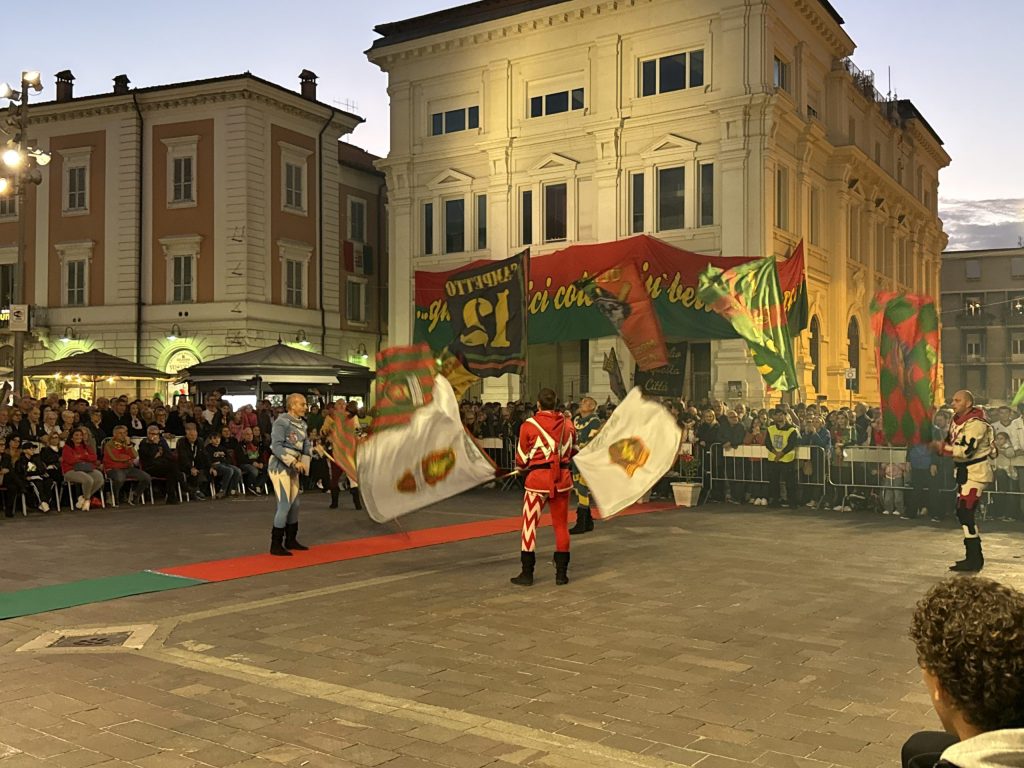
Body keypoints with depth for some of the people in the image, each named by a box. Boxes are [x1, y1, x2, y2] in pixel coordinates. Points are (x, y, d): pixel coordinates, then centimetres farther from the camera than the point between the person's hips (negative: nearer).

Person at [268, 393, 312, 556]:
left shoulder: (302, 424, 10)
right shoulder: (282, 421, -13)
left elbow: (306, 447, 11)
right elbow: (276, 446, -20)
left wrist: (304, 463, -6)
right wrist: (294, 462, -24)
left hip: (293, 468, 8)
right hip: (280, 466, -8)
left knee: (295, 504, 13)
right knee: (284, 505, -12)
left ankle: (290, 540, 27)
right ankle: (276, 545, -5)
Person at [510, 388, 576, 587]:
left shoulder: (529, 425, -9)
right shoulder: (568, 424, 2)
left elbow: (521, 460, -2)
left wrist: (524, 466, 19)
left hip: (538, 478, -3)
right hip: (562, 478, 4)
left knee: (529, 524, 6)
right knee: (561, 524, 11)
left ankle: (527, 574, 8)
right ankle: (561, 573, 16)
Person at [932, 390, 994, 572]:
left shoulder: (975, 423, -20)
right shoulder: (957, 420, 11)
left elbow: (966, 451, -28)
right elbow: (952, 443, 15)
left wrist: (942, 447, -18)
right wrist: (940, 445, -7)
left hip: (976, 472, -10)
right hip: (964, 471, 10)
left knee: (965, 512, -15)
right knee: (962, 512, 15)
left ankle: (974, 560, -10)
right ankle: (974, 557, 27)